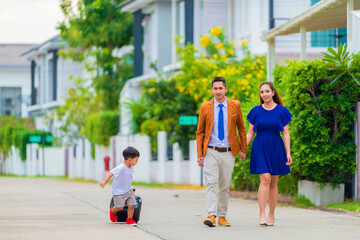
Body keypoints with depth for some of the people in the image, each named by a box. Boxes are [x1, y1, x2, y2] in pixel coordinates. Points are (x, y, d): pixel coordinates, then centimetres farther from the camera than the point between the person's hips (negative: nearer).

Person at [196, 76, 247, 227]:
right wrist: (200, 155, 0)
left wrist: (243, 149, 12)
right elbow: (200, 132, 6)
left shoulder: (235, 106, 2)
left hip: (228, 153, 1)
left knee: (225, 186, 6)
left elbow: (241, 128, 13)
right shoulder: (205, 107, 1)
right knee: (211, 183, -13)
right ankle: (211, 215, -20)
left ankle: (222, 217, 13)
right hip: (211, 152, -1)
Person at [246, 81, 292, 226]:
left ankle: (271, 215, 14)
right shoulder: (256, 111, 4)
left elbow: (286, 133, 3)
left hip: (276, 148, 1)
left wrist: (288, 153, -4)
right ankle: (262, 215, -16)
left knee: (273, 183, 5)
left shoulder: (281, 111, 2)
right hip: (260, 147, -1)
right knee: (265, 179, -14)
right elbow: (250, 133, 7)